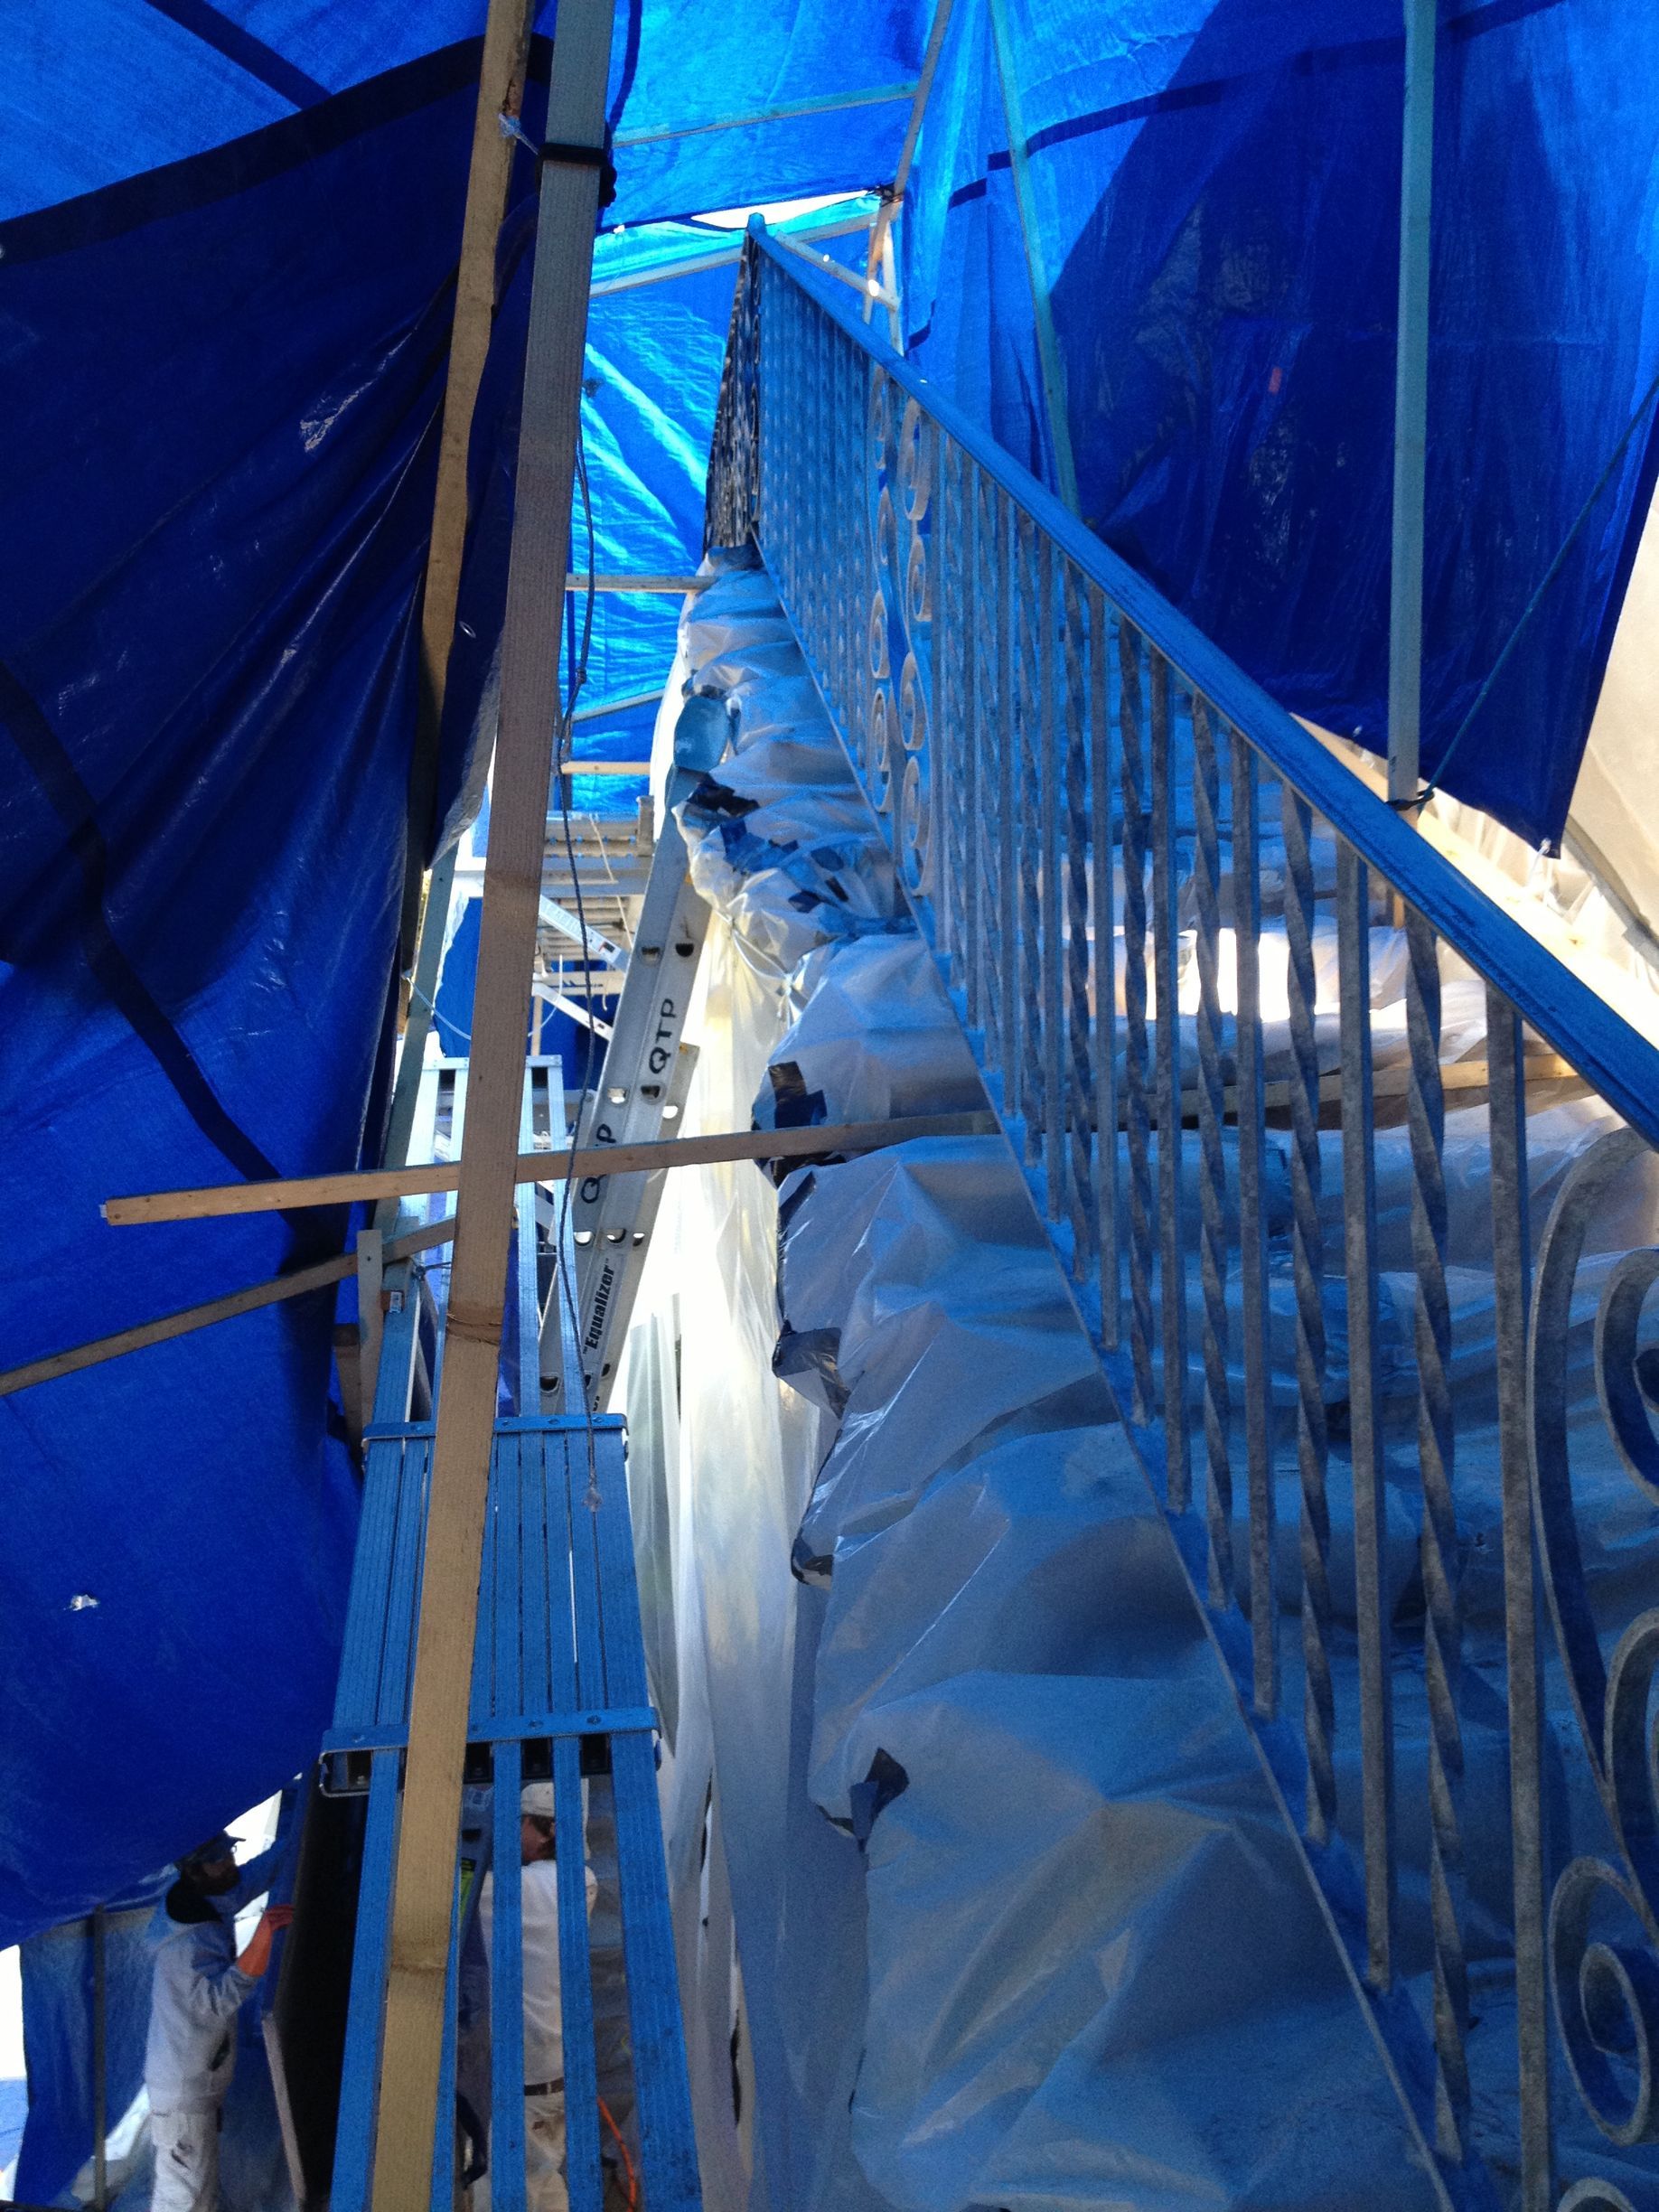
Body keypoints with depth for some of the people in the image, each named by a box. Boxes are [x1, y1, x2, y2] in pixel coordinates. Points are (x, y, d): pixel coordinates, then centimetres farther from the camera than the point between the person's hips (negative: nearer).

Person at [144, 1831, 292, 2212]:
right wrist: (262, 1939, -55)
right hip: (183, 2091, -9)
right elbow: (218, 1999, -43)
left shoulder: (215, 1901, -3)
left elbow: (264, 1868, 11)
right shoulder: (188, 1940, -30)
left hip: (201, 2079, 9)